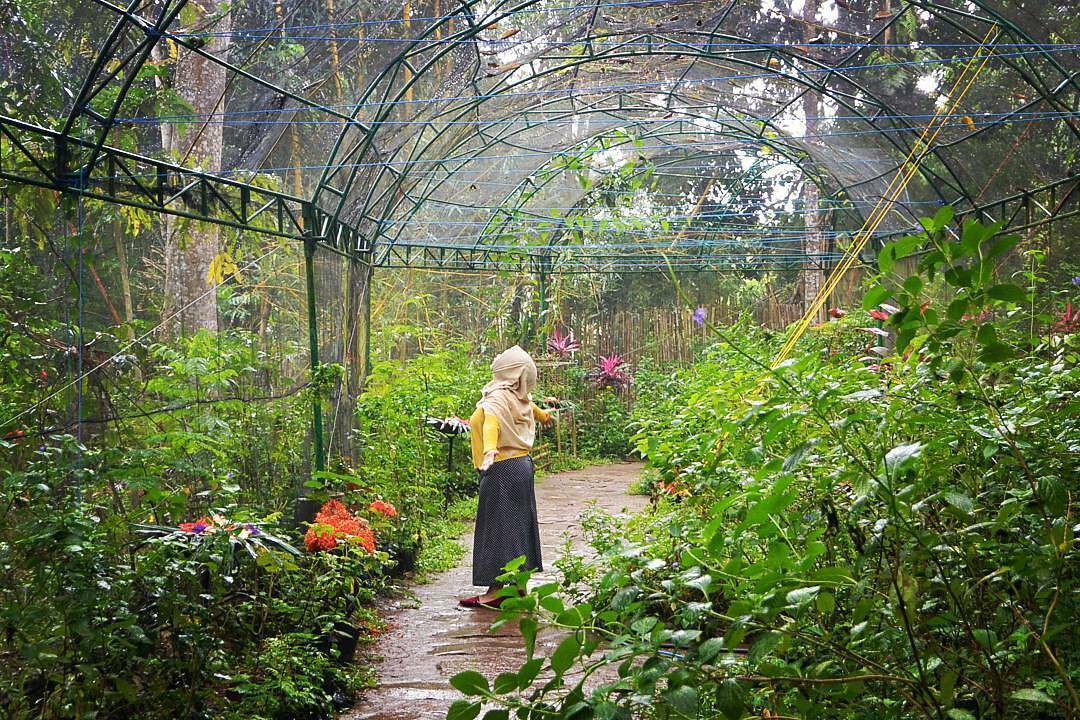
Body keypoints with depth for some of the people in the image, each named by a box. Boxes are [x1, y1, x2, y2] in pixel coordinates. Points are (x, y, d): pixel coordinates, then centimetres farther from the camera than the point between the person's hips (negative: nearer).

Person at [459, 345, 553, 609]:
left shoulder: (497, 399, -17)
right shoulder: (521, 398, 9)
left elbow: (492, 422, -38)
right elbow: (533, 407, 33)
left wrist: (489, 450, -57)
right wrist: (545, 416, 56)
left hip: (502, 469, -9)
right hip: (522, 465, 9)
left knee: (497, 527, -4)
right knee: (519, 525, 15)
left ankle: (497, 590, -2)